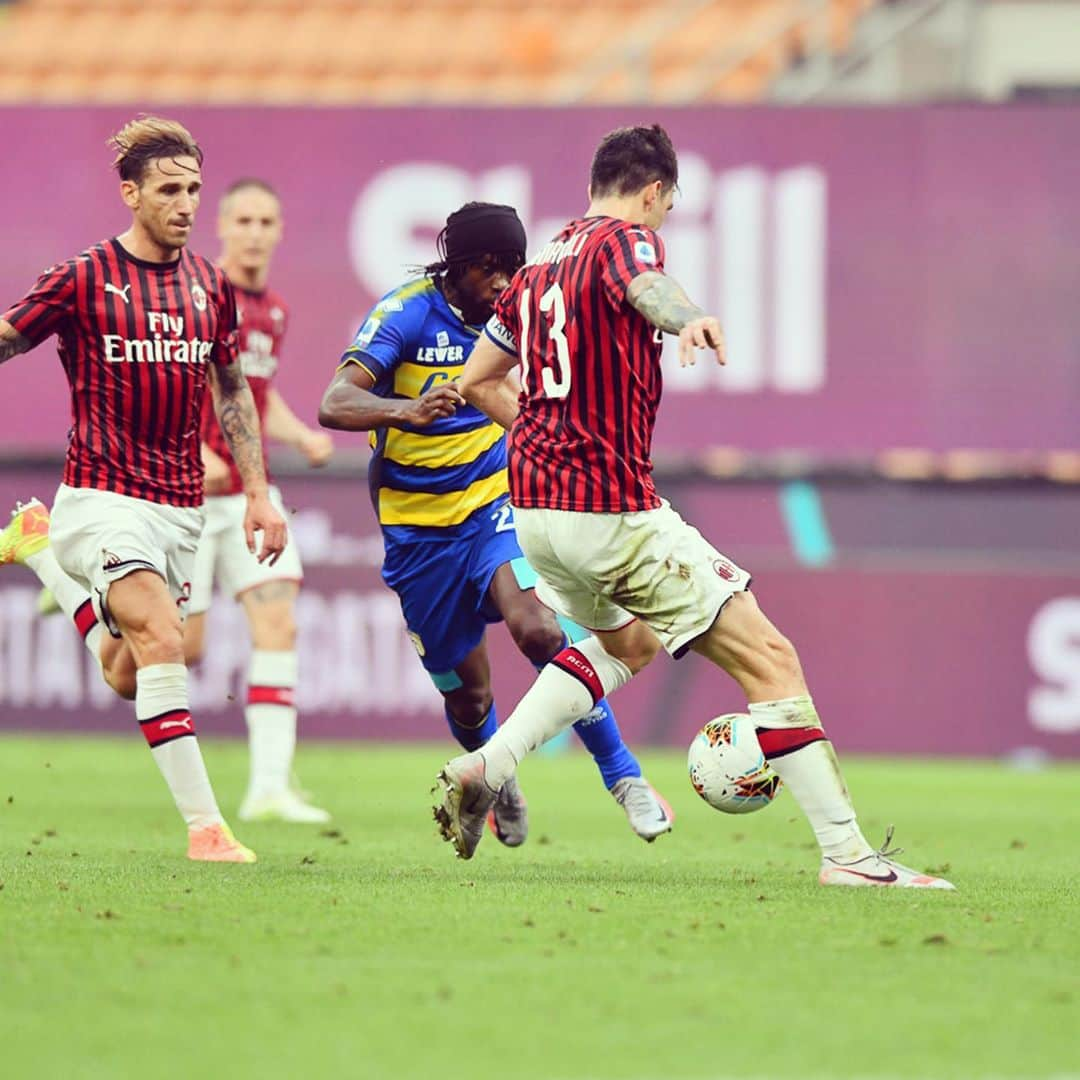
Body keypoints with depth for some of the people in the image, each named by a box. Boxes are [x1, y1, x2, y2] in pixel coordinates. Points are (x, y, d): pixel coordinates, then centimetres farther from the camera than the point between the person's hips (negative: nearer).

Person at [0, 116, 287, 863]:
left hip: (180, 507, 6)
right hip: (104, 496, -6)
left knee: (127, 675, 14)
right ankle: (204, 825, -21)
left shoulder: (211, 288, 7)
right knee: (162, 643, -23)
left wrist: (258, 491, 14)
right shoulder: (83, 280, -8)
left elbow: (232, 390, 18)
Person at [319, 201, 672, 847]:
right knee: (465, 692, 6)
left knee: (537, 628, -27)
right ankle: (499, 787, 40)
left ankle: (622, 775, -17)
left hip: (492, 503, 1)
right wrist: (408, 411, -45)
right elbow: (335, 405, -27)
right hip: (418, 527, -1)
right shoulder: (407, 314, -14)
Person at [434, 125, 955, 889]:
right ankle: (847, 852, -8)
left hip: (534, 508, 9)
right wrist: (688, 319, -56)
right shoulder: (623, 238, -8)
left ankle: (485, 768, 17)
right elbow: (644, 283, -34)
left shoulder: (540, 269, 16)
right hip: (615, 510, -9)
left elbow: (477, 380, 24)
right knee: (769, 659, -3)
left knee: (629, 642, 33)